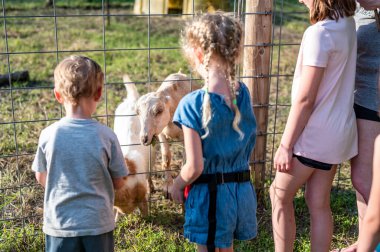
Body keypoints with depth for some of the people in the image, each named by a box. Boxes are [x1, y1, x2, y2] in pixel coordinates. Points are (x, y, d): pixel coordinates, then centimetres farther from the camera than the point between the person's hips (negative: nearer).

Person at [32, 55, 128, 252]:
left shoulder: (48, 135, -12)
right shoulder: (106, 136, -14)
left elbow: (41, 178, 2)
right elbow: (118, 182, -4)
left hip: (60, 223, 1)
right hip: (98, 223, 0)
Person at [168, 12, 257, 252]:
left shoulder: (192, 104, -22)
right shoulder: (243, 93, -5)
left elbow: (195, 167, -20)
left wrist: (177, 185, -2)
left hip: (209, 195, -5)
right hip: (242, 190, 5)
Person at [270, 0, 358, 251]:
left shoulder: (319, 33, -22)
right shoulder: (347, 23, 1)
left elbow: (305, 100, -21)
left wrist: (285, 145, -16)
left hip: (315, 134, -8)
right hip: (337, 130, 8)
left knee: (280, 195, 7)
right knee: (319, 203, 14)